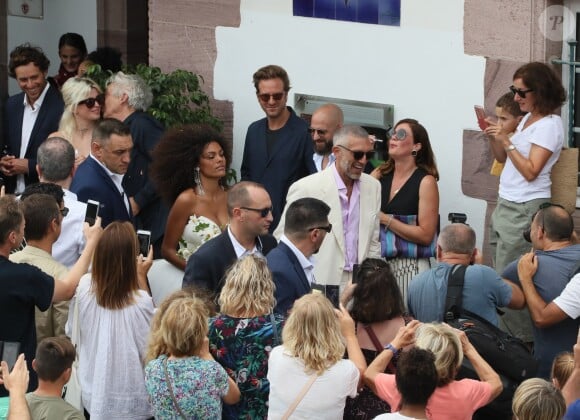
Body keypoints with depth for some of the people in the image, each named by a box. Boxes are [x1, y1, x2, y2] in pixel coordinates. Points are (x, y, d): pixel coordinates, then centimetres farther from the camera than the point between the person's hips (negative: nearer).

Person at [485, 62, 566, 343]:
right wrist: (493, 136, 5)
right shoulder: (527, 119, 13)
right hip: (506, 205, 9)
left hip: (526, 210, -9)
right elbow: (502, 159, 21)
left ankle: (519, 339, -1)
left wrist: (507, 142, -19)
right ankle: (504, 331, 16)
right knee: (500, 275, 10)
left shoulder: (549, 125, -13)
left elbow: (530, 171, -19)